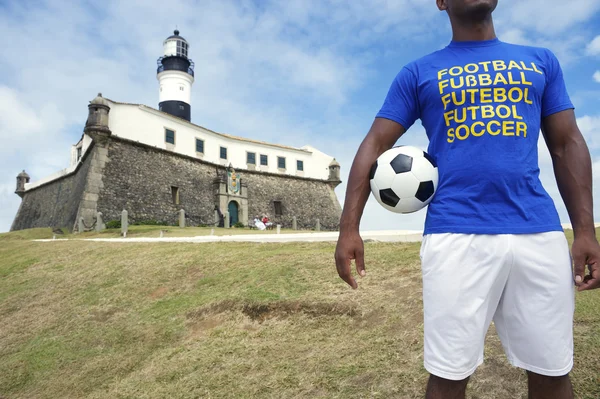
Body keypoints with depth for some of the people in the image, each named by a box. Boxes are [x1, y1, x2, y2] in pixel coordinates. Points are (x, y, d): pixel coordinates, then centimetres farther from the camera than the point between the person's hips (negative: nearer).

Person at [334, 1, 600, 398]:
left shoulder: (541, 61, 18)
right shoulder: (418, 73, 10)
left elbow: (568, 144, 15)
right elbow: (374, 146, 2)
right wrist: (349, 228, -9)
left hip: (539, 231, 3)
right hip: (454, 234, -2)